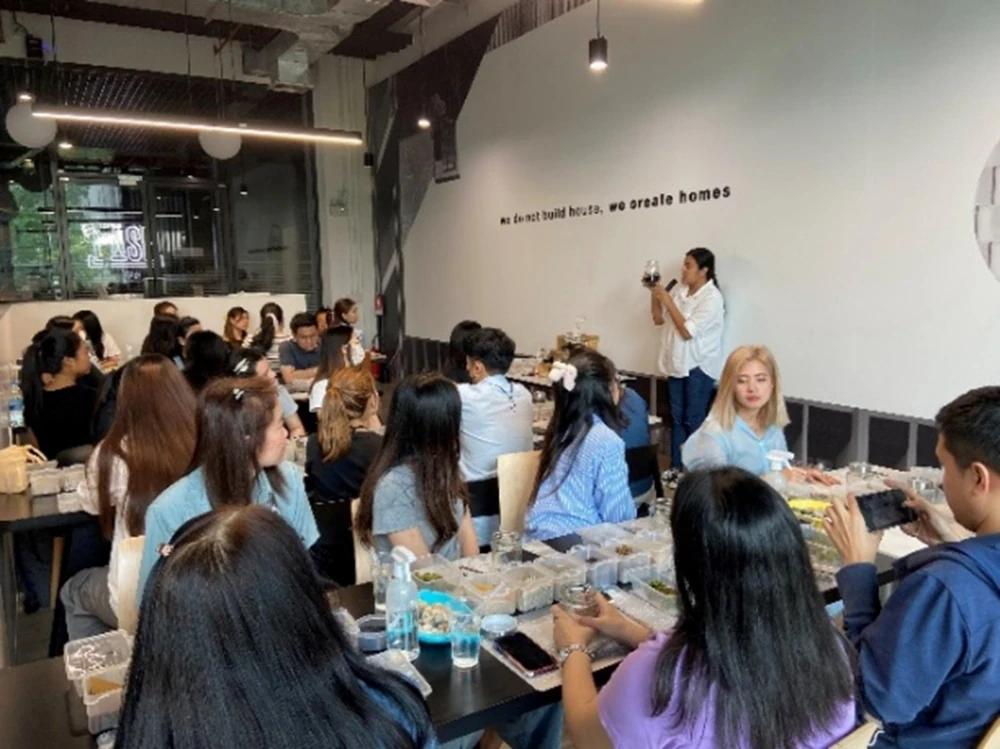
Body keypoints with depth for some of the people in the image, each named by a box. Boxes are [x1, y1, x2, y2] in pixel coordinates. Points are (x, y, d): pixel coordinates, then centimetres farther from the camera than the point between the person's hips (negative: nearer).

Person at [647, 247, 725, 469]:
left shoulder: (712, 297, -16)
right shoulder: (679, 290, 3)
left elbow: (688, 331, -22)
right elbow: (659, 319, 11)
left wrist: (668, 302, -19)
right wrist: (654, 292, -2)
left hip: (699, 366, -7)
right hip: (677, 363, 7)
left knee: (693, 421, 0)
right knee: (677, 418, 13)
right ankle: (675, 468, 23)